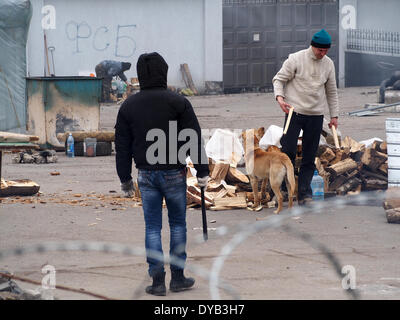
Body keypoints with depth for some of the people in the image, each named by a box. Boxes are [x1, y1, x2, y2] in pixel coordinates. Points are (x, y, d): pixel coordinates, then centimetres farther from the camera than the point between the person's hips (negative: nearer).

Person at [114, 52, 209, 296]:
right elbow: (194, 138, -7)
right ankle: (178, 277, 13)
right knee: (178, 223, 11)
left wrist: (125, 179, 14)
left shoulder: (129, 106, 3)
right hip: (174, 173, -2)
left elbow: (122, 146, 7)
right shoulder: (177, 102, -7)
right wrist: (202, 171, -1)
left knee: (152, 227, 7)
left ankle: (158, 281, 3)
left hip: (146, 175, 2)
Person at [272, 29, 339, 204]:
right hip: (295, 111, -4)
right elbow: (279, 79, -2)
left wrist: (334, 115, 15)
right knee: (288, 150, -10)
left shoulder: (328, 64, 7)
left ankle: (304, 192, 4)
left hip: (316, 115, 4)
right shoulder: (296, 59, -6)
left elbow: (331, 91, 17)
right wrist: (279, 97, -19)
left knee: (309, 157, 2)